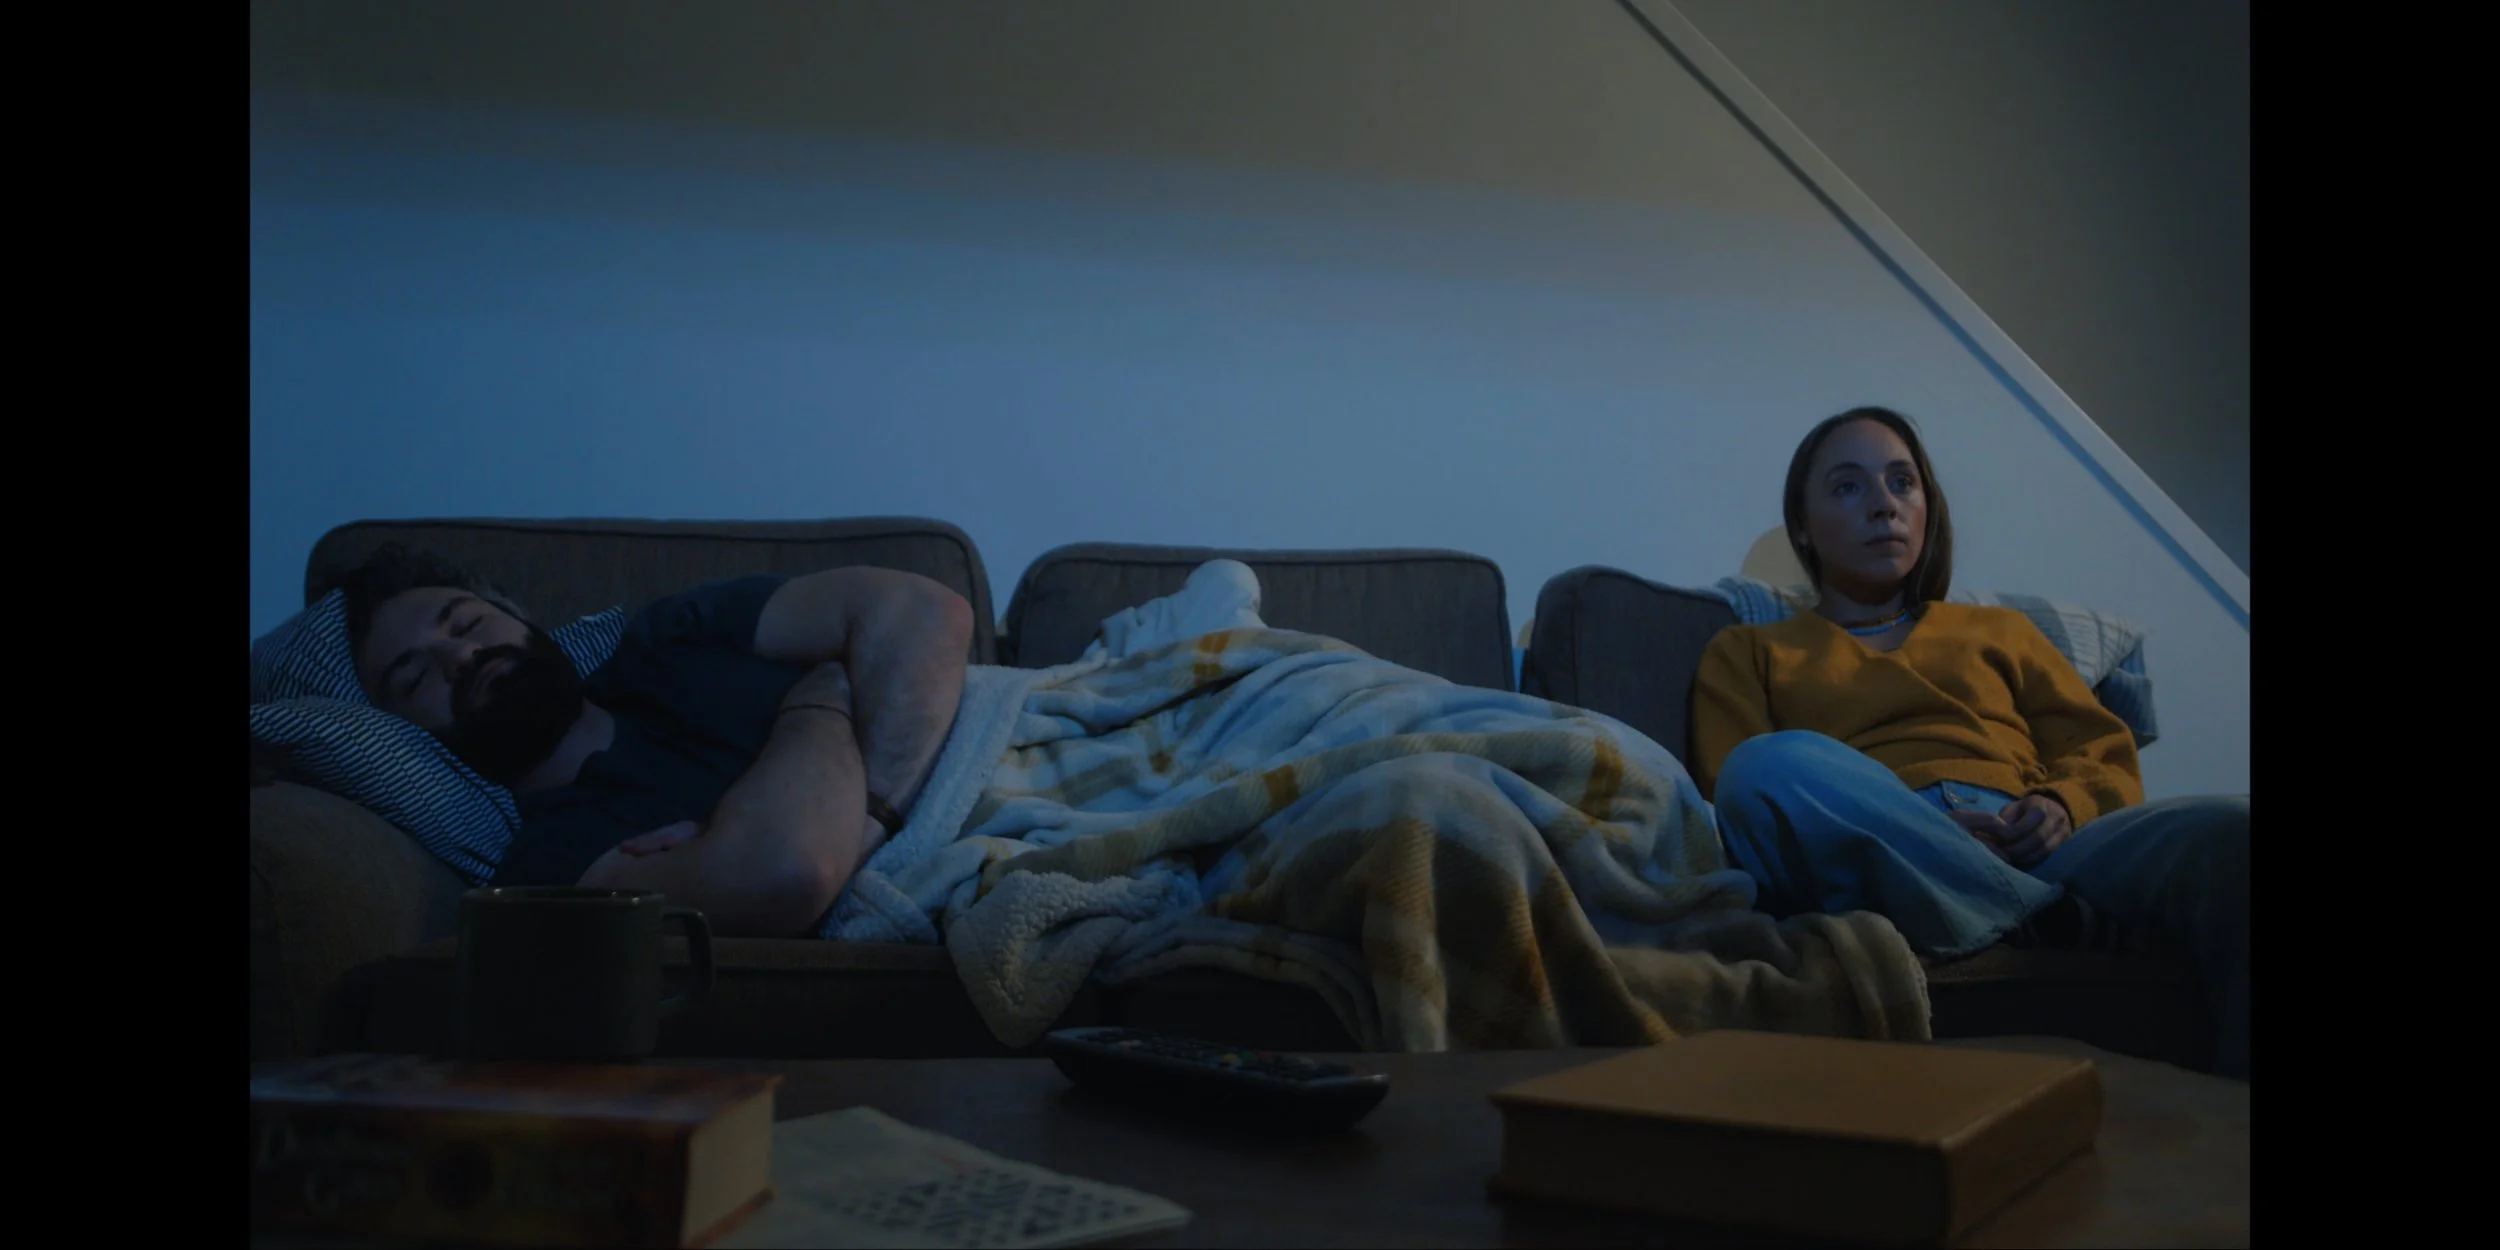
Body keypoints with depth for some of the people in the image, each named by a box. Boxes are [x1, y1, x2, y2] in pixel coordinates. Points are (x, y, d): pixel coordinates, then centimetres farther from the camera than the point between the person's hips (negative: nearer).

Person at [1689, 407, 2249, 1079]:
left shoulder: (1998, 630, 33)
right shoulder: (1748, 651, 25)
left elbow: (2108, 759, 22)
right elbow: (1745, 799, 8)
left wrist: (2063, 806, -4)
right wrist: (1897, 824, -11)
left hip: (2035, 852, 2)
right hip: (1881, 873, -1)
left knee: (2233, 833, -32)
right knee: (1772, 765, -37)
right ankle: (2064, 926, -29)